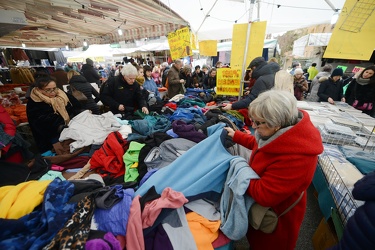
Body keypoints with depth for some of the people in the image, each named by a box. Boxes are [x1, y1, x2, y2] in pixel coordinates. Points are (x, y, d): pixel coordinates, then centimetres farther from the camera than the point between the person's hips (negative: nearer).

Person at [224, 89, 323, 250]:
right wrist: (236, 136, 4)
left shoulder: (295, 157, -40)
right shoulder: (282, 131, -14)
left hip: (275, 216, -6)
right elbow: (259, 144, 7)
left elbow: (263, 194, -34)